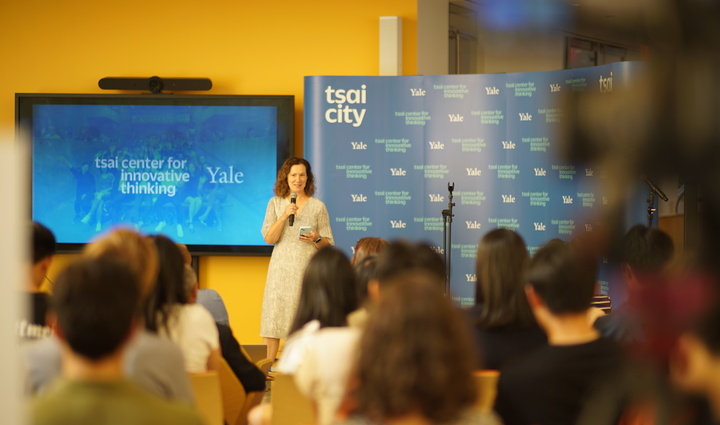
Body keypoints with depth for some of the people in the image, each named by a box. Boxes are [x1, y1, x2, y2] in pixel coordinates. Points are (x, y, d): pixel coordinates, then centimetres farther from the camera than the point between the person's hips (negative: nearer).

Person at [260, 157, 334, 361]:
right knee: (273, 316, -3)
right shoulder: (275, 204, 8)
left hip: (309, 268, -1)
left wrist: (316, 239, -13)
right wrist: (285, 215, -12)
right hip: (281, 269, 1)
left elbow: (328, 243, 9)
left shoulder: (318, 206, 6)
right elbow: (269, 238, -1)